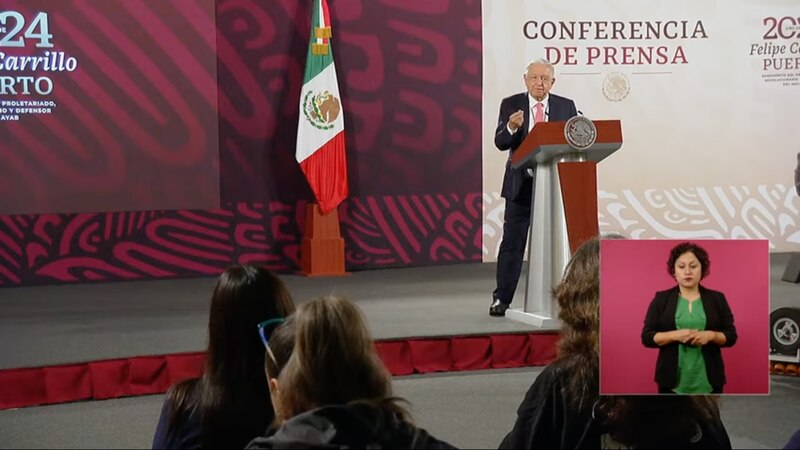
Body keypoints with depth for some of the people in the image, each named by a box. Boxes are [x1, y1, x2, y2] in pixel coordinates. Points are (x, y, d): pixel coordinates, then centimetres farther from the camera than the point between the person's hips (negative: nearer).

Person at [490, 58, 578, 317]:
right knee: (512, 243, 1)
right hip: (521, 184, -1)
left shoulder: (566, 106, 5)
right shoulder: (511, 104, 1)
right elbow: (500, 143, -8)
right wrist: (511, 127, -28)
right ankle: (501, 299, 6)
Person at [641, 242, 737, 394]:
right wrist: (675, 335, -18)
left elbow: (731, 336, 4)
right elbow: (647, 337, -2)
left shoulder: (717, 299, 5)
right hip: (672, 380, -1)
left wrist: (711, 335, -15)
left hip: (708, 379, 1)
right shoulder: (661, 299, 2)